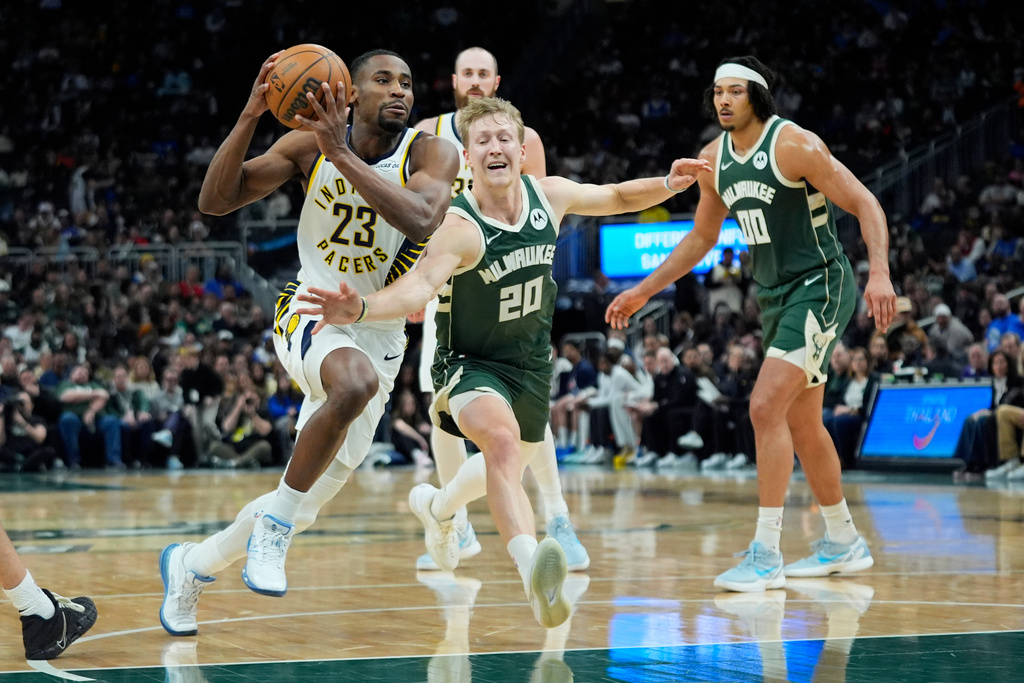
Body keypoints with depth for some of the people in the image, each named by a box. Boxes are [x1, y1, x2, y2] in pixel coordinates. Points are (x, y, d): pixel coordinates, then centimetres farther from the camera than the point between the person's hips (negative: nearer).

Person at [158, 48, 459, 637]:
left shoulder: (431, 153, -12)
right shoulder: (311, 143, -8)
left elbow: (420, 219, -34)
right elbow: (215, 201, -13)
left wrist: (343, 156, -38)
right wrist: (250, 116, -26)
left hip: (380, 334, 2)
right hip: (312, 314, -2)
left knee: (303, 507, 7)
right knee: (355, 381, -40)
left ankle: (192, 566, 33)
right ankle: (274, 525, -24)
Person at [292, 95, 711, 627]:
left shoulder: (549, 195, -10)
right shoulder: (459, 226, -29)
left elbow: (617, 198, 8)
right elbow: (420, 285, -46)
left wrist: (668, 184, -9)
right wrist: (362, 309, -65)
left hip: (531, 362, 7)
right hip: (469, 363, -7)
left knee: (511, 462, 28)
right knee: (502, 438, -38)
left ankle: (437, 507, 61)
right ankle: (532, 567, -54)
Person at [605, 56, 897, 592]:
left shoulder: (794, 144, -16)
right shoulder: (714, 157, 7)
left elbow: (865, 205, -17)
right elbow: (701, 237, 20)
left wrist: (879, 274, -30)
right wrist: (643, 291, 18)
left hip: (819, 286, -8)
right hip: (776, 295, 8)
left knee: (766, 407, -18)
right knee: (801, 424, 15)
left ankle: (766, 556, -15)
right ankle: (843, 543, 31)